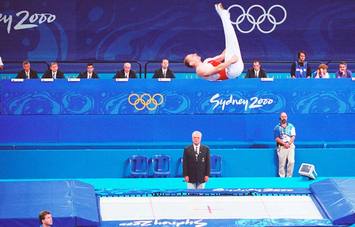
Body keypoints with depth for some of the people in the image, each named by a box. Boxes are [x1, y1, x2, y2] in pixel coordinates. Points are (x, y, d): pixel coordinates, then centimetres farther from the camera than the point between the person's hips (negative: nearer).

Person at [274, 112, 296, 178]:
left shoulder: (291, 126, 14)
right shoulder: (277, 127, 8)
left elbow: (293, 136, 6)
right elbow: (277, 139, 0)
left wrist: (289, 143, -10)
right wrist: (284, 144, -12)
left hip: (290, 145, 1)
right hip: (281, 147, -1)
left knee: (291, 162, -13)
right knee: (282, 163, -6)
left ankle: (289, 176, -5)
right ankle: (282, 177, -2)